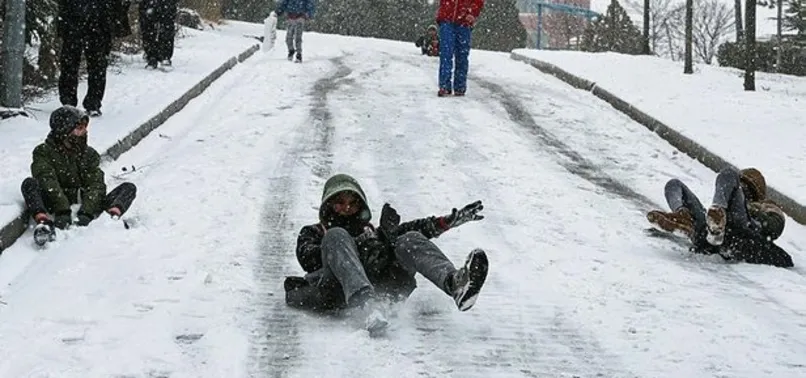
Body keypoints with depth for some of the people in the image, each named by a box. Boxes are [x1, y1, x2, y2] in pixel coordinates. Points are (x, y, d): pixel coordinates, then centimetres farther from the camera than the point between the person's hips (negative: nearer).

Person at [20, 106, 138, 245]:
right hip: (56, 206, -3)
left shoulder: (89, 154, 13)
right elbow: (49, 184, -15)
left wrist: (87, 212, -25)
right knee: (29, 183, -25)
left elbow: (96, 185, -4)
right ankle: (44, 223, -51)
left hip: (87, 205, 3)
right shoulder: (43, 152, 4)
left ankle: (112, 216, -47)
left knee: (129, 188, -12)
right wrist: (62, 211, -33)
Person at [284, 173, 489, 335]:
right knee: (336, 236, -27)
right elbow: (309, 259, 10)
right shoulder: (312, 233, 34)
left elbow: (413, 228, 25)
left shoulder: (371, 231, 41)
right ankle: (369, 304, -54)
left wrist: (451, 220, 8)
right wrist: (362, 245, -1)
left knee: (410, 240, -20)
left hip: (386, 282, 3)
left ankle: (454, 282, -54)